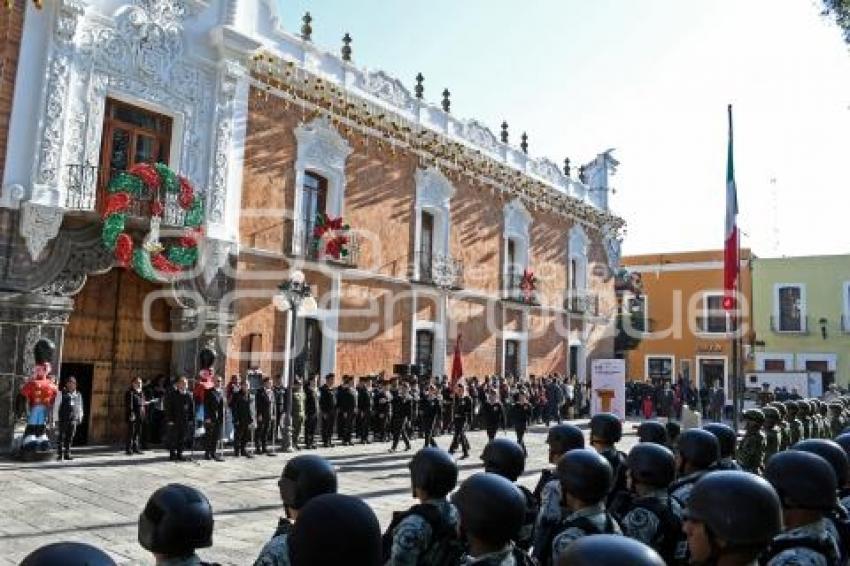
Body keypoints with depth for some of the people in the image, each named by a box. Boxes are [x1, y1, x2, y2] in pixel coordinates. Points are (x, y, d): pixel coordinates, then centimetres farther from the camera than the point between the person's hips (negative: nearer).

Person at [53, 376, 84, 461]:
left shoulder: (78, 395, 10)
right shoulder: (61, 394, -1)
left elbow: (80, 408, 15)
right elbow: (56, 407, -1)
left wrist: (80, 419, 12)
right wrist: (56, 419, -5)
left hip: (73, 420, 3)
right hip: (62, 419, -3)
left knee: (70, 437, 5)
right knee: (61, 436, 0)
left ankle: (67, 454, 12)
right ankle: (59, 454, 8)